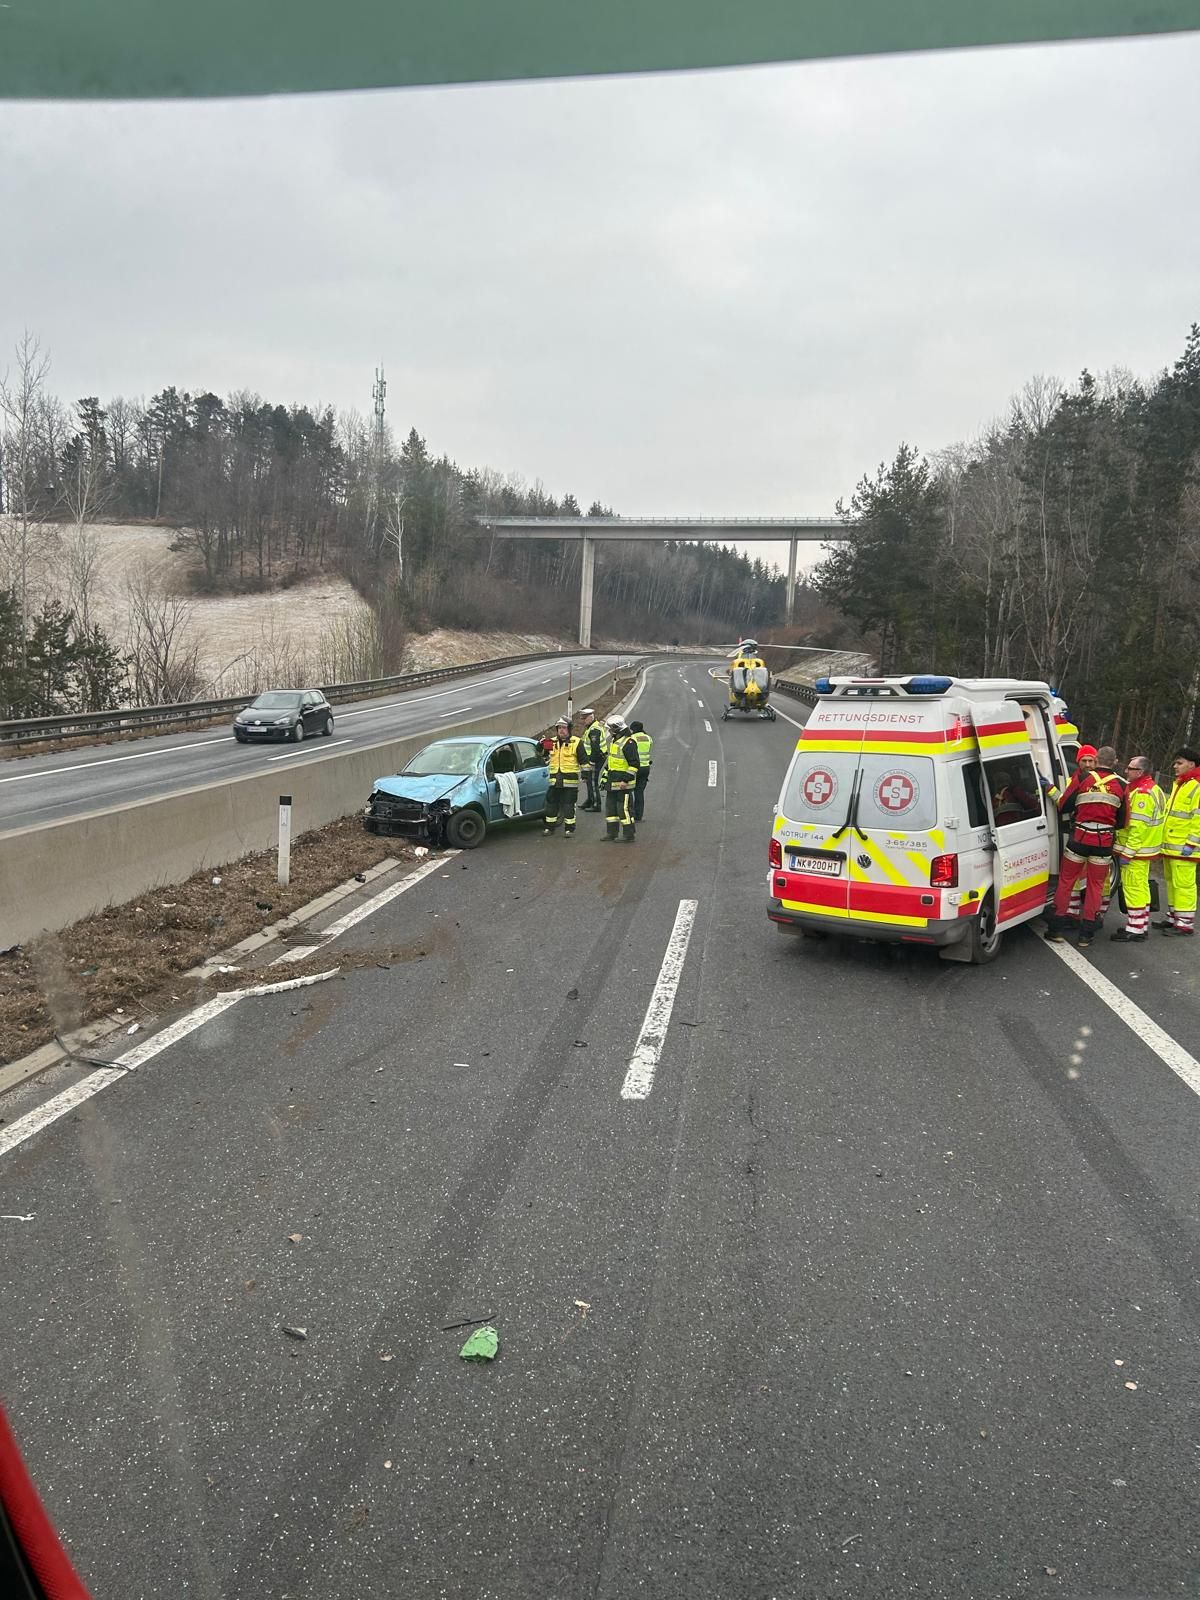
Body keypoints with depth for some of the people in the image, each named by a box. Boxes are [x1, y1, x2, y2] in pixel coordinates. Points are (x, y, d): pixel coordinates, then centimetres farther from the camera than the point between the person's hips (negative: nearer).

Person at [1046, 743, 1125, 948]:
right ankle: (1086, 933, 12)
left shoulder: (1082, 778, -7)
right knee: (1095, 884, 11)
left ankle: (1057, 929, 10)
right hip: (1104, 842, 1)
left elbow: (1063, 806, -3)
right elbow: (1122, 818, 7)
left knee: (1066, 880, 10)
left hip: (1079, 838, -1)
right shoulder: (1120, 785, 0)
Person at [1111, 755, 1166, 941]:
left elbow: (1138, 826, -25)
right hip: (1145, 849, 11)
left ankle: (1135, 930, -2)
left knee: (1133, 888, -6)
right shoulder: (1153, 789, 14)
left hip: (1135, 850, -11)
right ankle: (1141, 925, 26)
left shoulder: (1141, 793, -21)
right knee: (1141, 886, 17)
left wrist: (1127, 852, -23)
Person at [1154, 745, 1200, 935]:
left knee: (1183, 884, -7)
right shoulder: (1178, 784, 18)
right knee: (1171, 882, 16)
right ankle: (1173, 918, 26)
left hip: (1183, 848, -10)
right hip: (1170, 846, 10)